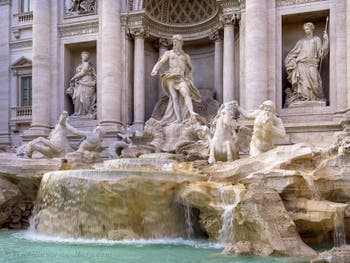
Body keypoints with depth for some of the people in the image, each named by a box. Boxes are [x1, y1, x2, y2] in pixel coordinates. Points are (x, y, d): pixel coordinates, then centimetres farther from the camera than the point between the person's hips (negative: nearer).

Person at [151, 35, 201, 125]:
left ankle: (192, 113, -41)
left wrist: (189, 77, 16)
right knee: (174, 97, -13)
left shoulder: (186, 56, 22)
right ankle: (178, 119, -18)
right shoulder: (168, 53, 17)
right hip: (171, 77, 0)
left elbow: (191, 68, 34)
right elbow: (160, 62, 3)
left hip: (181, 78, 0)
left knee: (185, 93, -26)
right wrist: (155, 70, -17)